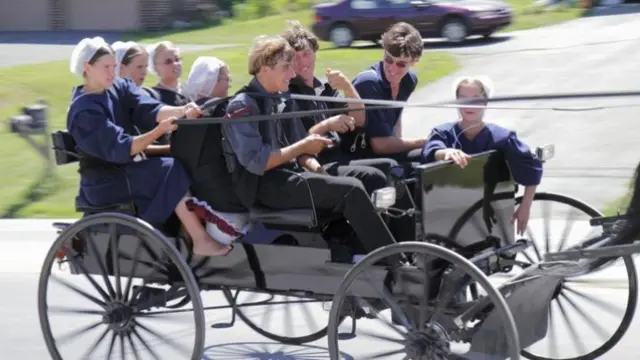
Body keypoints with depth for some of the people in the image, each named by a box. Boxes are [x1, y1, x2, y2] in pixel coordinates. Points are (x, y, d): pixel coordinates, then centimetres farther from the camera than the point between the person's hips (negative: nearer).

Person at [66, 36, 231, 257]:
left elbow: (149, 110, -13)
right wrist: (158, 132, -37)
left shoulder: (119, 88, 4)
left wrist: (181, 111, -33)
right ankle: (201, 241, -19)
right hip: (107, 183, -8)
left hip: (126, 168, 8)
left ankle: (187, 235, -6)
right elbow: (119, 149, -26)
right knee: (174, 172, -20)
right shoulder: (84, 112, -18)